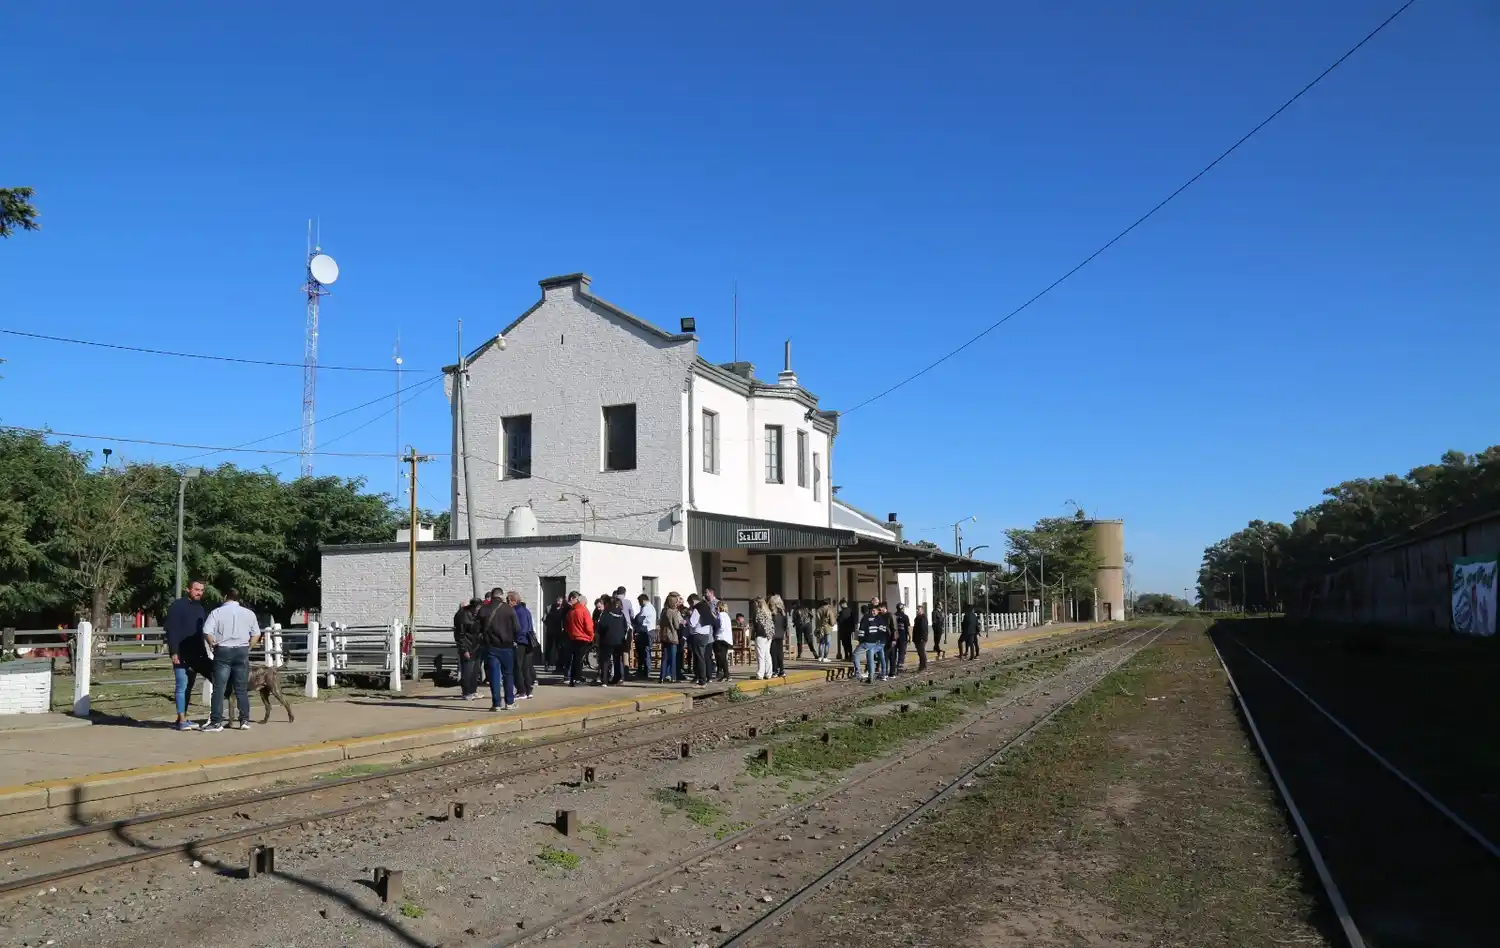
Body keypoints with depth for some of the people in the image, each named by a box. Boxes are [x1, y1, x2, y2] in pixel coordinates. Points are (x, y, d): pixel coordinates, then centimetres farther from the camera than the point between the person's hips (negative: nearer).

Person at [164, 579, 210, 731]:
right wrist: (174, 652, -19)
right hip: (181, 655, -7)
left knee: (188, 687, 8)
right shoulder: (177, 605, -7)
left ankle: (182, 719, 14)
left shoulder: (199, 607, 16)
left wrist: (204, 653, 17)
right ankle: (182, 721, 0)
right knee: (182, 687, -4)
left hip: (197, 654, 7)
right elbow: (170, 630, -12)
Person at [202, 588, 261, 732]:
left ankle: (216, 722, -1)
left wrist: (212, 644, 8)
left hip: (223, 651, -2)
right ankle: (244, 721, 7)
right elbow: (256, 634, 7)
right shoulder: (248, 613, 6)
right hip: (242, 651, 2)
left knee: (219, 688, 1)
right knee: (242, 689, 7)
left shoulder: (217, 612, -2)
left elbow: (207, 632, -10)